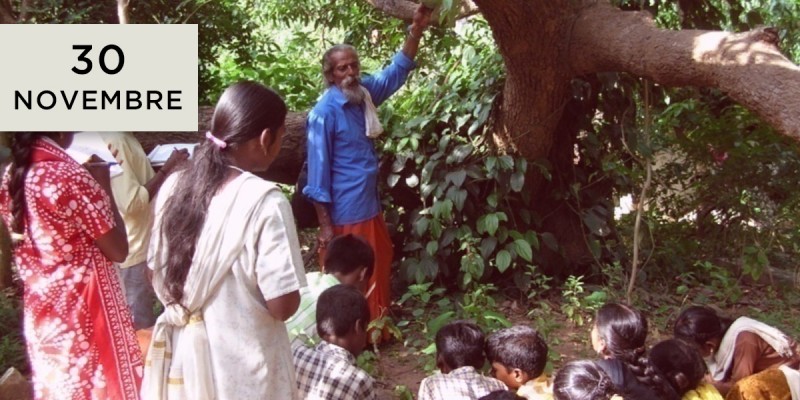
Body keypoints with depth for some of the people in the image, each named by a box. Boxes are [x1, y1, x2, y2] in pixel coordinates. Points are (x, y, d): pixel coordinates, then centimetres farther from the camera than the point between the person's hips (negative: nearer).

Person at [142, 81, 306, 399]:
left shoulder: (174, 186, -3)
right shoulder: (264, 201, -22)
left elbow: (158, 278, 6)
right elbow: (283, 306, -20)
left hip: (180, 354, 6)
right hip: (240, 366, -5)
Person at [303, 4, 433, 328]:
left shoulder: (364, 93, 2)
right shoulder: (324, 113, -19)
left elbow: (397, 71, 14)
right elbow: (319, 169, -18)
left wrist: (416, 30, 0)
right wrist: (324, 224, -18)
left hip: (371, 206, 8)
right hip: (344, 213, -8)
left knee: (379, 270, 20)